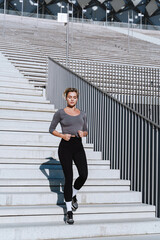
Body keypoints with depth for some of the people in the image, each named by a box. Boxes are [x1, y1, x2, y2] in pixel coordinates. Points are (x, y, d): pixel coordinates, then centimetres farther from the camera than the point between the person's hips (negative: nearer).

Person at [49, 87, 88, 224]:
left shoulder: (82, 114, 11)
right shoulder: (60, 113, 1)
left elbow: (86, 131, 19)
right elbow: (51, 129, 6)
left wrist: (82, 133, -5)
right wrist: (62, 135, -10)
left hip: (78, 146, 3)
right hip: (65, 146, -3)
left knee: (84, 175, -10)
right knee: (68, 178, -3)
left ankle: (73, 195, 23)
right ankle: (69, 211, 8)